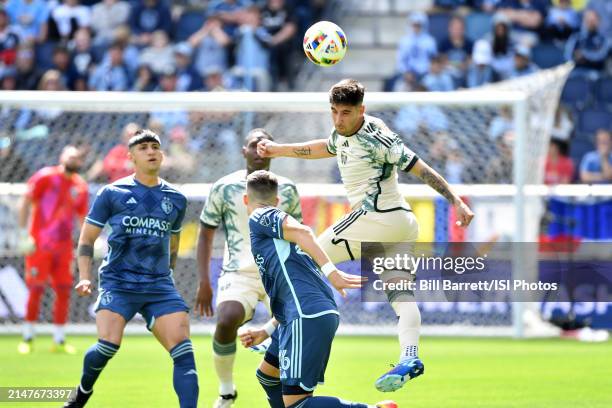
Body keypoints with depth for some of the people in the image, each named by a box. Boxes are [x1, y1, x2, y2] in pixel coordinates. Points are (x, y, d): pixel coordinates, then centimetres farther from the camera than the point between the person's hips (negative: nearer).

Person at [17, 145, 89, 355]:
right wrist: (24, 234, -12)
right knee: (36, 290, -4)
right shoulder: (46, 177, -6)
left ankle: (59, 339, 11)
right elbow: (26, 203, -7)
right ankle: (27, 337, 7)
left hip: (64, 246, 5)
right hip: (39, 244, -5)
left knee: (64, 291, 3)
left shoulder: (80, 186, 9)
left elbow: (82, 217, 16)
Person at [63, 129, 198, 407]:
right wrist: (84, 277, -6)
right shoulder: (112, 193, 2)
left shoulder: (176, 199, 12)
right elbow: (87, 238, 6)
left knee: (183, 350, -13)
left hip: (160, 285, 3)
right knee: (108, 345, -19)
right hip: (118, 281, -3)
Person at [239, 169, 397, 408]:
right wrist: (266, 333, 30)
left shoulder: (259, 218, 6)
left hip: (309, 317, -9)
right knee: (267, 375, 27)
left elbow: (301, 232, -13)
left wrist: (331, 271, -22)